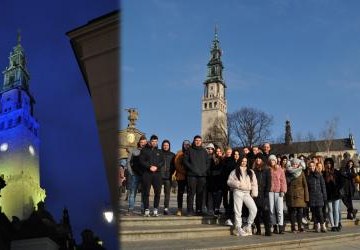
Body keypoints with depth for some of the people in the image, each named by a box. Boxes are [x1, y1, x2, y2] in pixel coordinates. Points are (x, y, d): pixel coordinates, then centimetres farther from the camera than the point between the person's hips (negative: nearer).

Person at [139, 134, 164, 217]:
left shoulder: (159, 151, 17)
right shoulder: (144, 150, 9)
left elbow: (162, 162, 9)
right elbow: (141, 161, -1)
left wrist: (157, 167, -10)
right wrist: (149, 167, -13)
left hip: (157, 173, 2)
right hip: (147, 173, -2)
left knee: (158, 192, -3)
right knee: (146, 192, -2)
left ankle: (156, 210, 5)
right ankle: (146, 210, 3)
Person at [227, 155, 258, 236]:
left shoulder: (251, 172, 16)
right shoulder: (235, 171, 7)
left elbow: (254, 183, 12)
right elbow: (229, 181, 2)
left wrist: (254, 193, 1)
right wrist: (238, 184, -12)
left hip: (247, 193, 2)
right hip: (238, 192, -2)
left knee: (254, 209, -12)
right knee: (238, 211, -3)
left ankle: (248, 226, 4)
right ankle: (238, 228, 8)